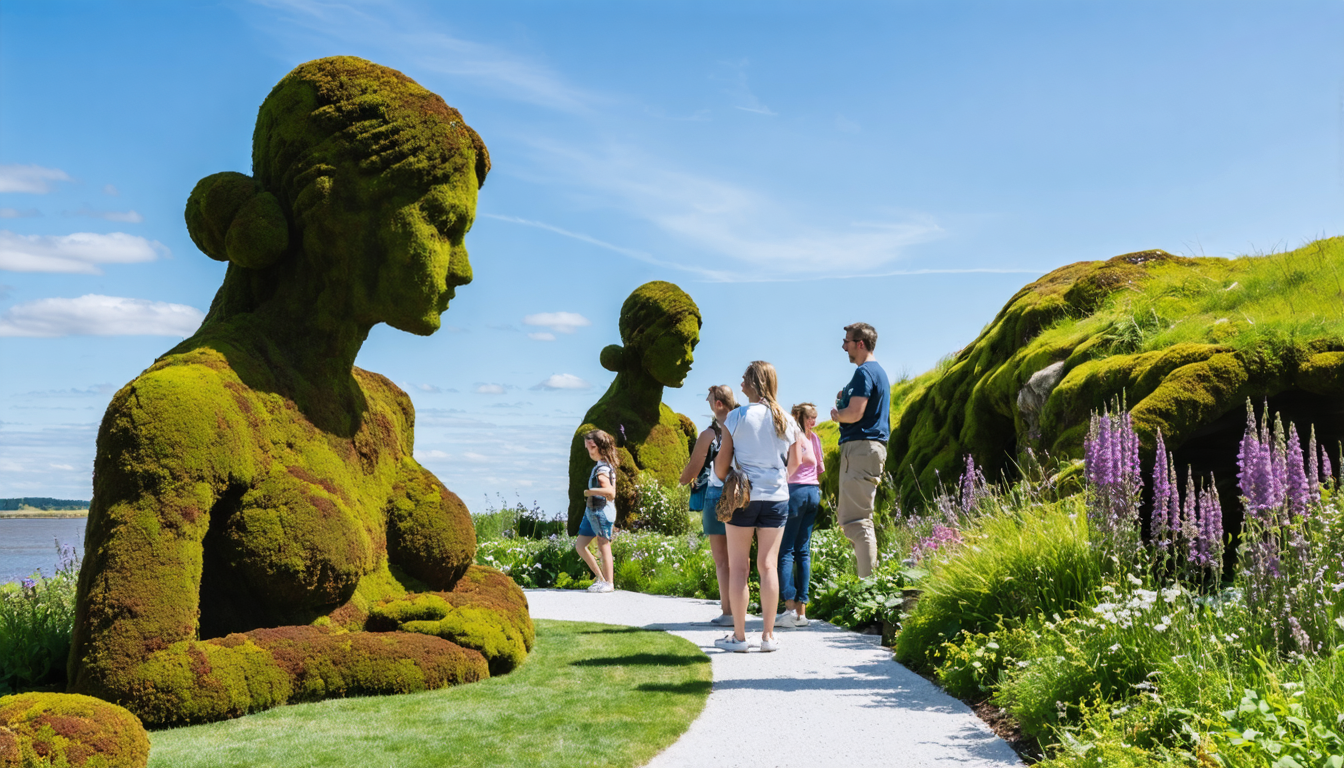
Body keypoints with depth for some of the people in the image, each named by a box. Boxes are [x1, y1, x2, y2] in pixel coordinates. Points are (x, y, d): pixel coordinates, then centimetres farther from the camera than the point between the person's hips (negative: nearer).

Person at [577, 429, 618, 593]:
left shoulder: (602, 469, -18)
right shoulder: (606, 465, 12)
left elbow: (610, 492, -29)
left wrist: (589, 492, -20)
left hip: (601, 511, -10)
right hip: (592, 511, 10)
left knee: (604, 546, 0)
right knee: (579, 545, 13)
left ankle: (608, 582, 10)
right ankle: (600, 576, 20)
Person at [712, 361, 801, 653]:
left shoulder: (737, 417, -6)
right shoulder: (785, 419, 4)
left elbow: (721, 465, -4)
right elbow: (793, 466, 12)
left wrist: (722, 477, 17)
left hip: (742, 496, -3)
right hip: (777, 496, 3)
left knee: (738, 566, 3)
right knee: (768, 565, 6)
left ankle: (739, 636, 4)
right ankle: (768, 635, 6)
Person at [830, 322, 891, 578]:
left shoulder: (864, 372, -12)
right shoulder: (878, 371, 21)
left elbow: (855, 414, -21)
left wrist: (836, 414, -1)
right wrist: (845, 399, 11)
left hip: (861, 447, -11)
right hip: (871, 445, 11)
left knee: (855, 520, -12)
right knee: (847, 517, 15)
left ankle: (868, 583, -15)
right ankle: (867, 576, 17)